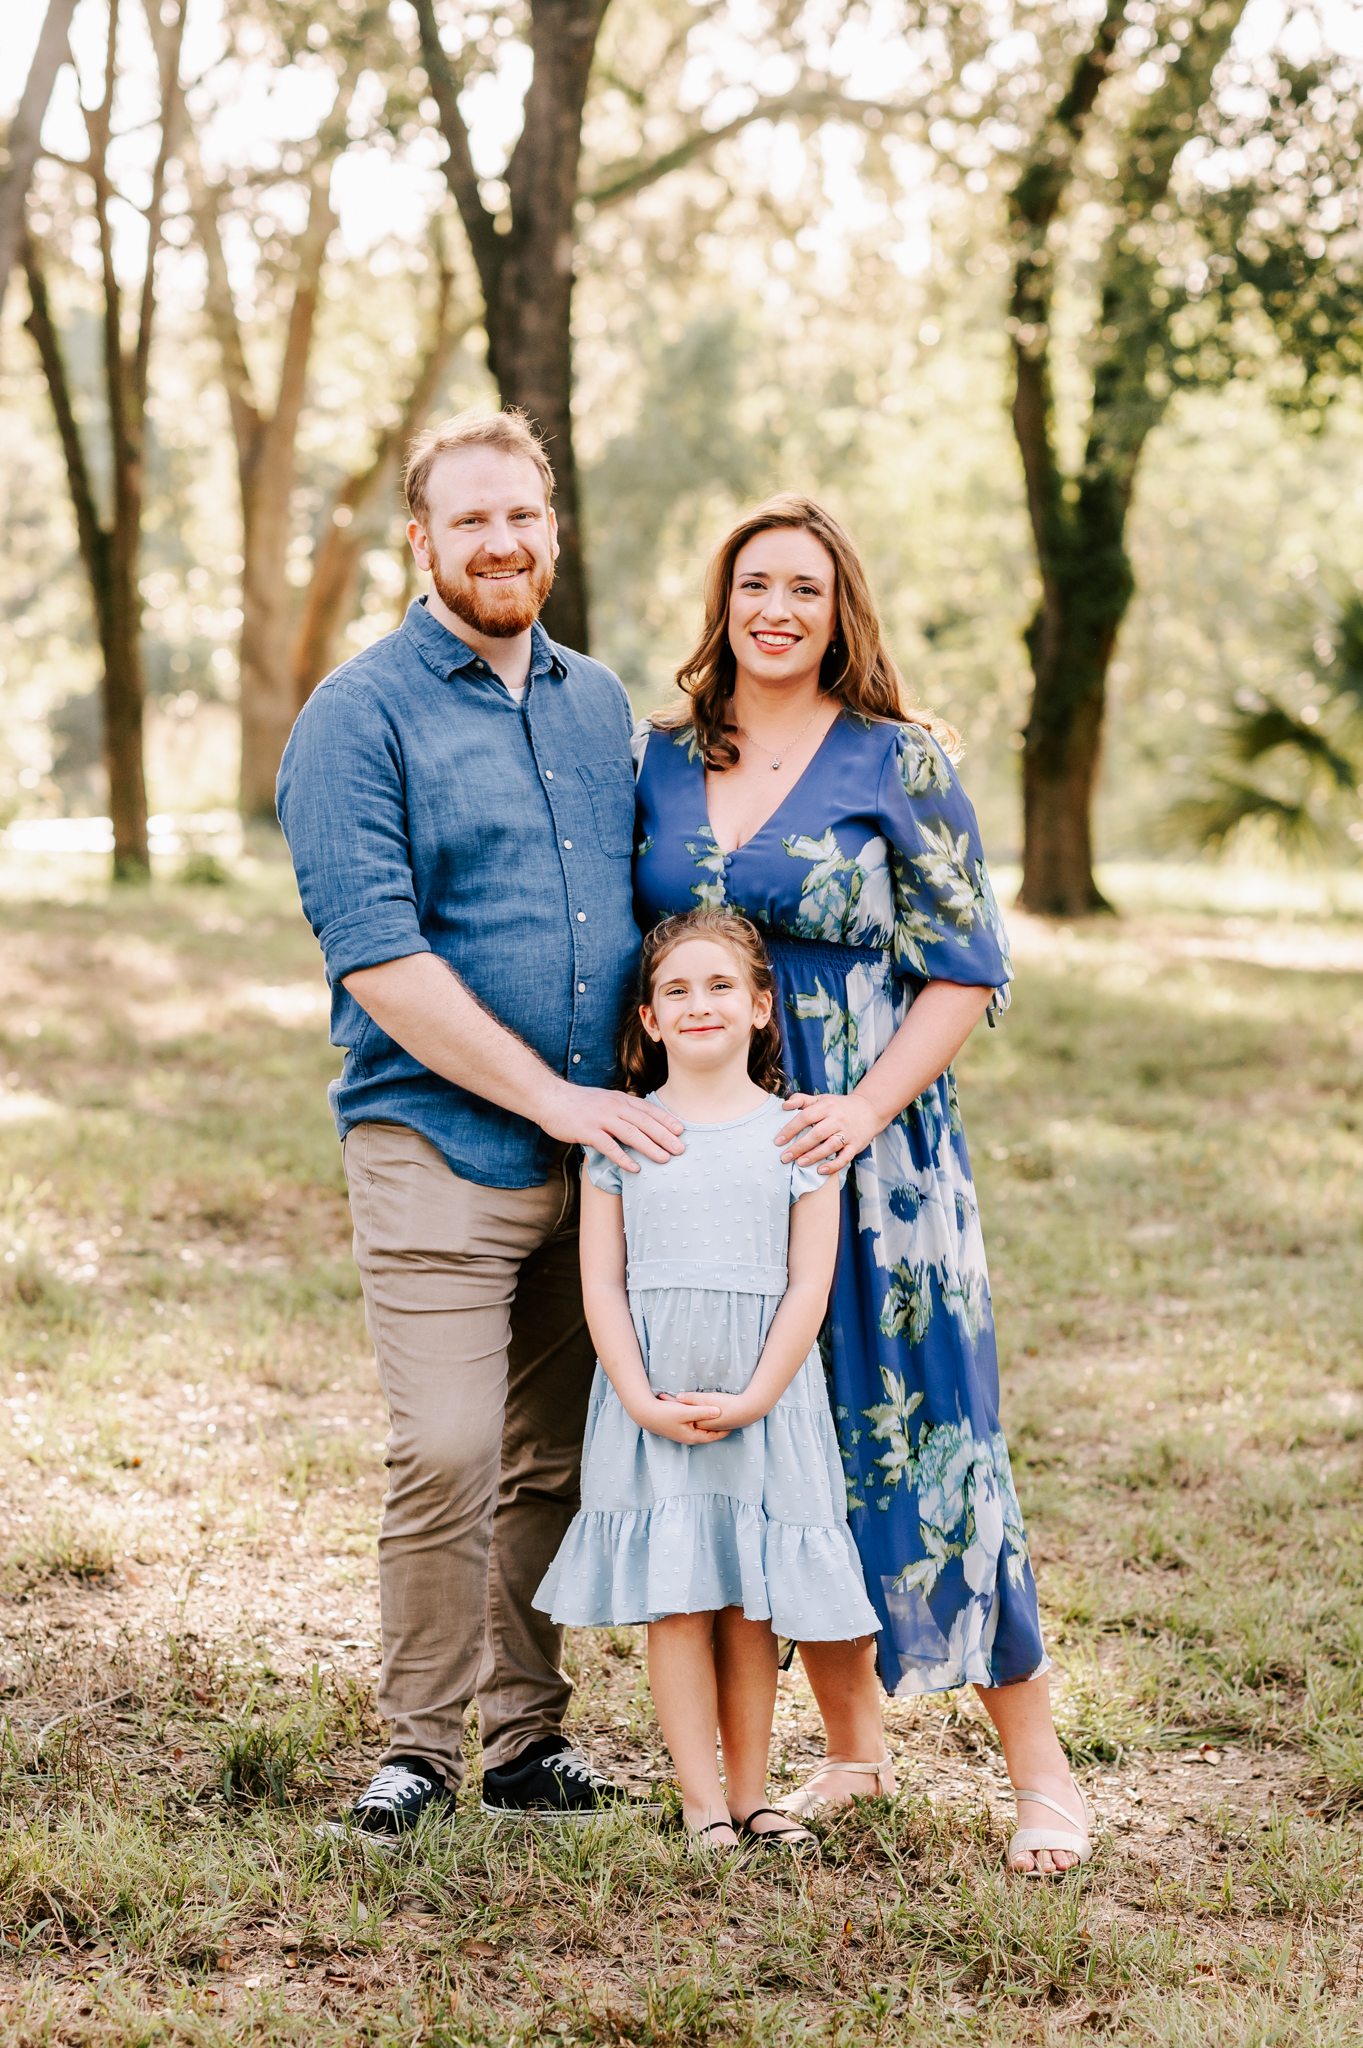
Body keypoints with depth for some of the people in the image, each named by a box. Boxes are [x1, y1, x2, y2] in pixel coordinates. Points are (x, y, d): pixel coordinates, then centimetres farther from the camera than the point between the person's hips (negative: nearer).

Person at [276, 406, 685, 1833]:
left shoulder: (599, 705, 14)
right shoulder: (359, 717, -6)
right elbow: (375, 956, -14)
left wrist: (661, 1082, 9)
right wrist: (553, 1095, -15)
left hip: (595, 1145, 6)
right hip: (436, 1143, -5)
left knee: (555, 1462, 9)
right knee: (446, 1457, -12)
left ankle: (526, 1737, 20)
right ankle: (417, 1745, 3)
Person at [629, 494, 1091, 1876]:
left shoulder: (901, 761, -4)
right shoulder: (659, 760, 7)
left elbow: (963, 971, -5)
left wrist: (870, 1106, -16)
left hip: (871, 1142, -4)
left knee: (923, 1435, -4)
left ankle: (1038, 1769, 8)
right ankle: (853, 1750, 22)